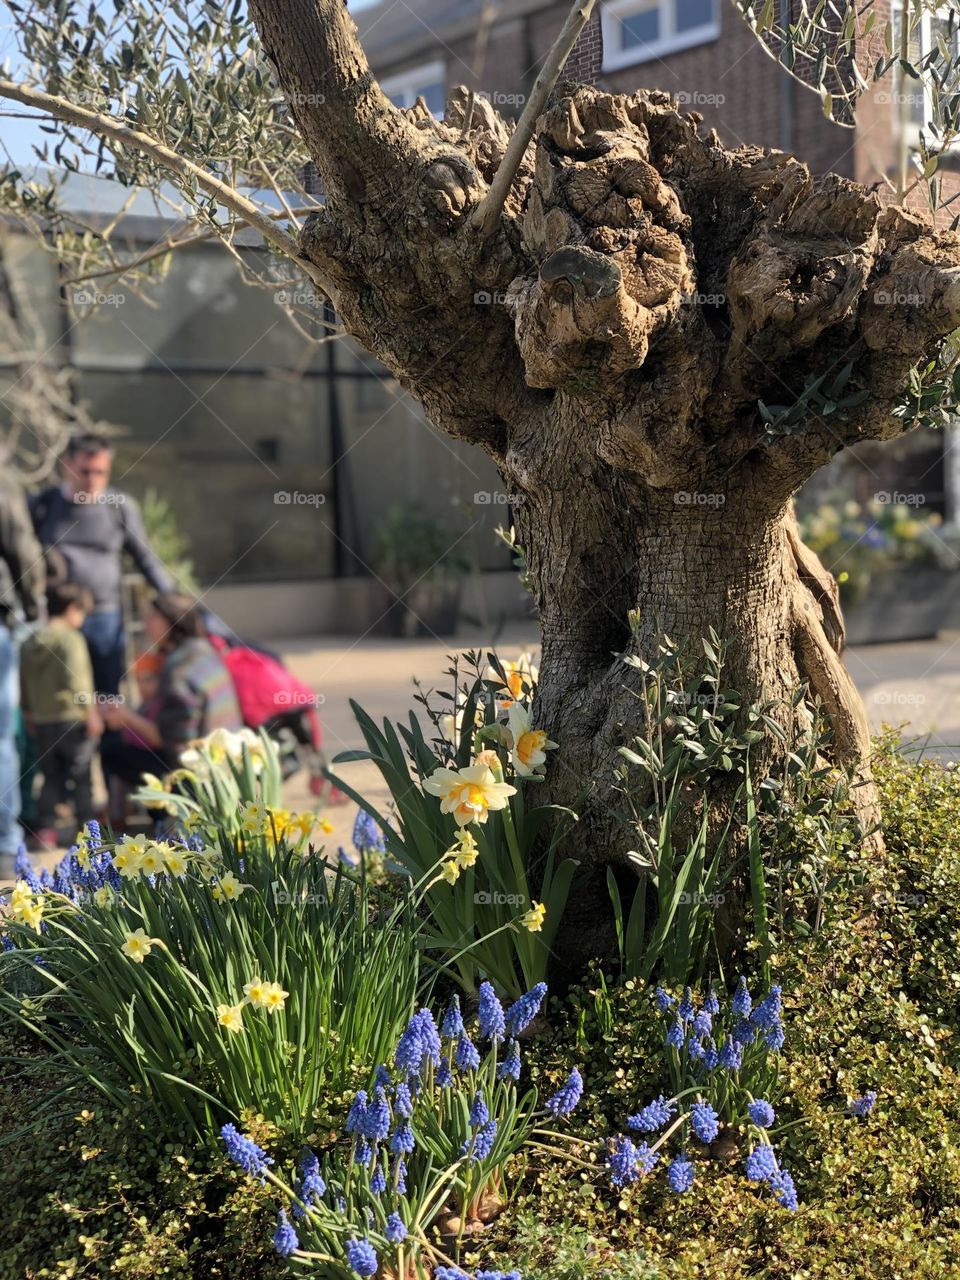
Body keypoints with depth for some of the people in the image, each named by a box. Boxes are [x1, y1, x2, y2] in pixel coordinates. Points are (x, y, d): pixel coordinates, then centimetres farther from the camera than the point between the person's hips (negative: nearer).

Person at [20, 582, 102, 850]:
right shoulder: (71, 638, -12)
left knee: (51, 777, 13)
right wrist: (91, 712, -16)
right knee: (81, 777, 5)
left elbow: (23, 685, 15)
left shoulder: (31, 643, 10)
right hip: (72, 719, -6)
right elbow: (76, 680, -21)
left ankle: (45, 830, 8)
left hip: (42, 721, 6)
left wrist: (29, 716, 24)